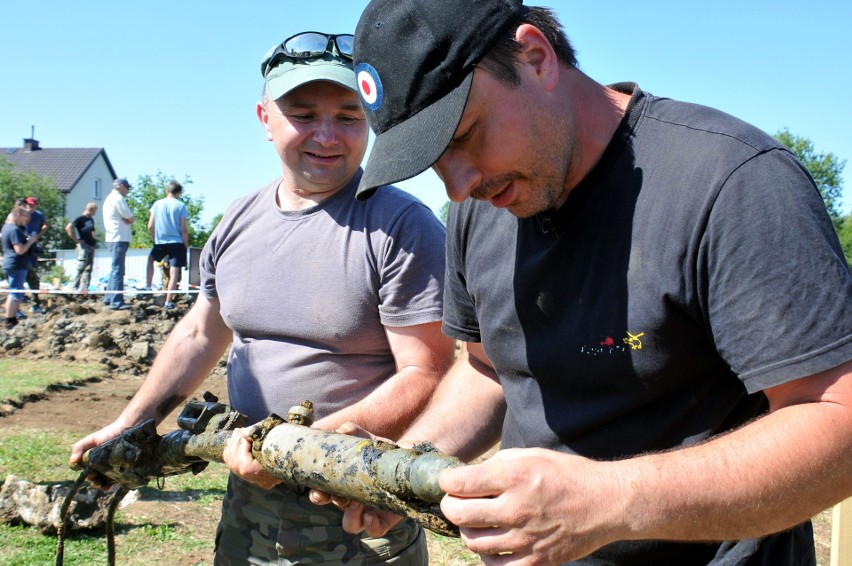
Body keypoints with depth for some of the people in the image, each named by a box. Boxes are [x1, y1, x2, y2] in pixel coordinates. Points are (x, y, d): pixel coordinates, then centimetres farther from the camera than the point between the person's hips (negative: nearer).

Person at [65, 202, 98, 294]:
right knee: (81, 267, -10)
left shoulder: (91, 219, 15)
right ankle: (75, 288, -8)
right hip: (84, 246, -8)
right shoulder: (80, 218, -9)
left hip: (91, 245, 8)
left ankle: (84, 287, 10)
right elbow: (68, 228, -18)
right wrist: (76, 240, -16)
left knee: (89, 268, 7)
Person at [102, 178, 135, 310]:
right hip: (119, 238, -10)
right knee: (118, 270, -11)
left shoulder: (109, 198, 21)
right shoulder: (118, 198, -11)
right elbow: (131, 218, -13)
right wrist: (130, 219, 6)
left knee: (115, 269, 17)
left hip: (112, 238, 10)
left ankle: (109, 298, 22)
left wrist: (126, 220, -4)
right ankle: (116, 302, -13)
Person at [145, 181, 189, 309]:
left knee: (151, 259, 29)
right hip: (177, 243, -3)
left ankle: (148, 287, 21)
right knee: (174, 272, -1)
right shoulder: (181, 206, -5)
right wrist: (186, 246, 2)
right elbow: (184, 229, -8)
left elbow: (150, 226, 3)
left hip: (160, 242, 3)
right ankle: (168, 302, -4)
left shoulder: (157, 204, 3)